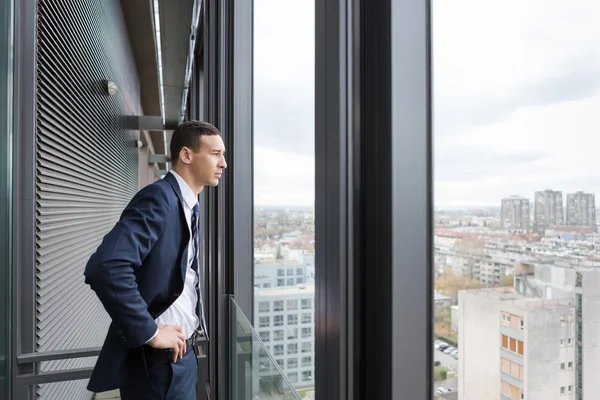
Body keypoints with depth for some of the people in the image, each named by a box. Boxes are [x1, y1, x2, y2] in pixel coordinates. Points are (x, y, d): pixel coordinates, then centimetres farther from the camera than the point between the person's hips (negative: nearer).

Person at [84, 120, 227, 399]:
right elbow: (105, 268, -32)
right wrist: (150, 332, -23)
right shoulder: (159, 197, -19)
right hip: (159, 358, -8)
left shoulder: (188, 205, 9)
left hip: (184, 350, 8)